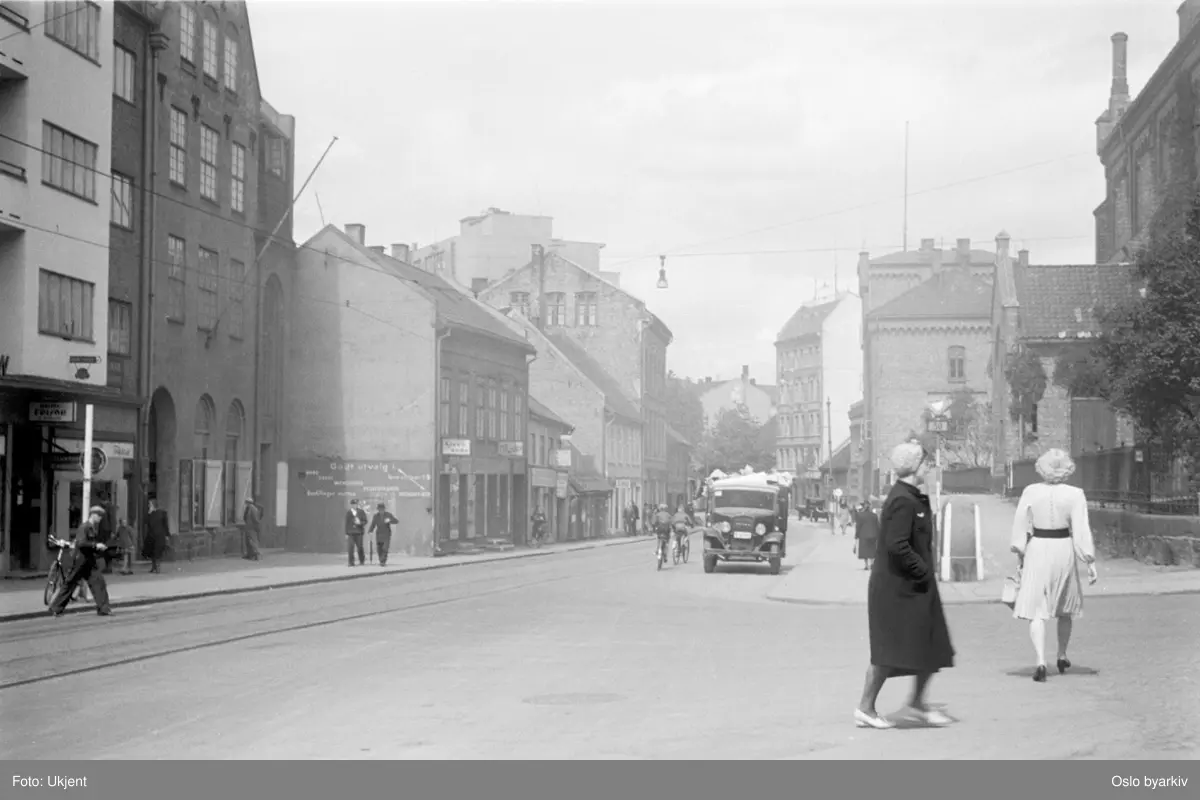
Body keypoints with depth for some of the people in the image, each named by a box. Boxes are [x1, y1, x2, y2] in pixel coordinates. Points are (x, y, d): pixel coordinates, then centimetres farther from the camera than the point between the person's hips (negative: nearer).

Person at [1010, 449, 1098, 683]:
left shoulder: (1030, 492, -5)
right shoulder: (1075, 495, -8)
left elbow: (1020, 526, 0)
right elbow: (1082, 531, -9)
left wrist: (1020, 557, 10)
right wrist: (1091, 562, -3)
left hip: (1037, 550, 0)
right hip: (1064, 551, 1)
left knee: (1037, 611, 0)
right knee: (1066, 606, 22)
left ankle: (1040, 661, -16)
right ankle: (1062, 656, 35)